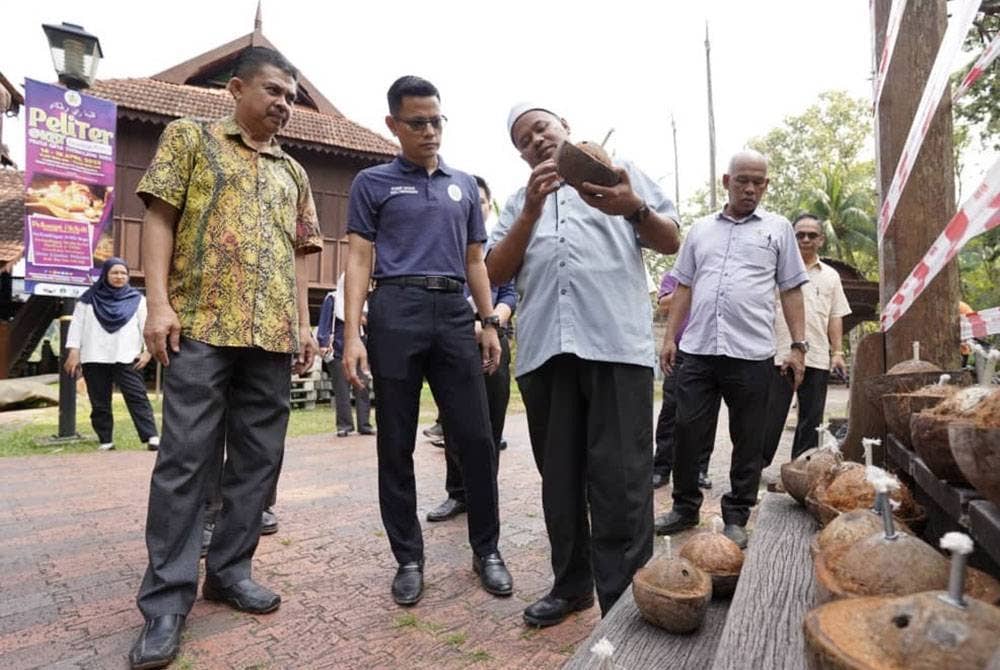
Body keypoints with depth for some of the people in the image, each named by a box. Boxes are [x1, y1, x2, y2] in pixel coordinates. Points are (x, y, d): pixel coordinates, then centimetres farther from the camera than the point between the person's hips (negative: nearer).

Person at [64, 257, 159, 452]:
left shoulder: (136, 299, 7)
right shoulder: (88, 299, 9)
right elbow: (77, 325, 8)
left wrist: (147, 350, -7)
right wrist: (73, 351, 0)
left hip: (127, 358, -2)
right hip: (94, 359, 2)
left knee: (137, 397, -9)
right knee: (100, 402, 7)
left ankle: (151, 437, -14)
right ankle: (105, 440, 15)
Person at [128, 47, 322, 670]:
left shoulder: (293, 172, 21)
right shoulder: (190, 137, 11)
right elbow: (160, 218, 2)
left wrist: (304, 324, 10)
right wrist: (159, 302, -10)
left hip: (273, 335, 5)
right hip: (202, 323, -4)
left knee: (259, 458, 6)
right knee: (185, 459, -3)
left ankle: (229, 569, 21)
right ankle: (167, 597, 8)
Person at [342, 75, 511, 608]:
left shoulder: (464, 185, 20)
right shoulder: (372, 183, 10)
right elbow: (359, 260, 2)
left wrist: (490, 324, 10)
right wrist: (352, 335, -9)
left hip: (455, 314, 3)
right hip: (396, 313, -2)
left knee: (476, 438, 1)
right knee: (396, 445, 3)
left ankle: (486, 549, 18)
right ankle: (408, 558, 18)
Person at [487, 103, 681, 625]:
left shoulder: (620, 171, 18)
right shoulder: (519, 201, 23)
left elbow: (671, 241, 11)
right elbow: (495, 272, 9)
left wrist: (635, 209, -10)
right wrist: (532, 209, -2)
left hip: (616, 342, -3)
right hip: (544, 348, 4)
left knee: (620, 480, -5)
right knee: (559, 477, 10)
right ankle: (571, 584, 25)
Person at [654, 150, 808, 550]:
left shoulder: (778, 228, 10)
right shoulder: (700, 229, 15)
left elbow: (791, 291, 8)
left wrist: (798, 346, -1)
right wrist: (670, 338, 7)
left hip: (751, 353, -1)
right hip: (696, 351, 2)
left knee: (748, 442, 6)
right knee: (687, 433, 5)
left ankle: (736, 518, 21)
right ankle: (685, 508, 23)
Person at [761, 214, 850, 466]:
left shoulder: (830, 276, 15)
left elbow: (835, 317, 14)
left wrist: (837, 353, 5)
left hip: (817, 358, 3)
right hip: (779, 355, -3)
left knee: (811, 419, 8)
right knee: (771, 415, -1)